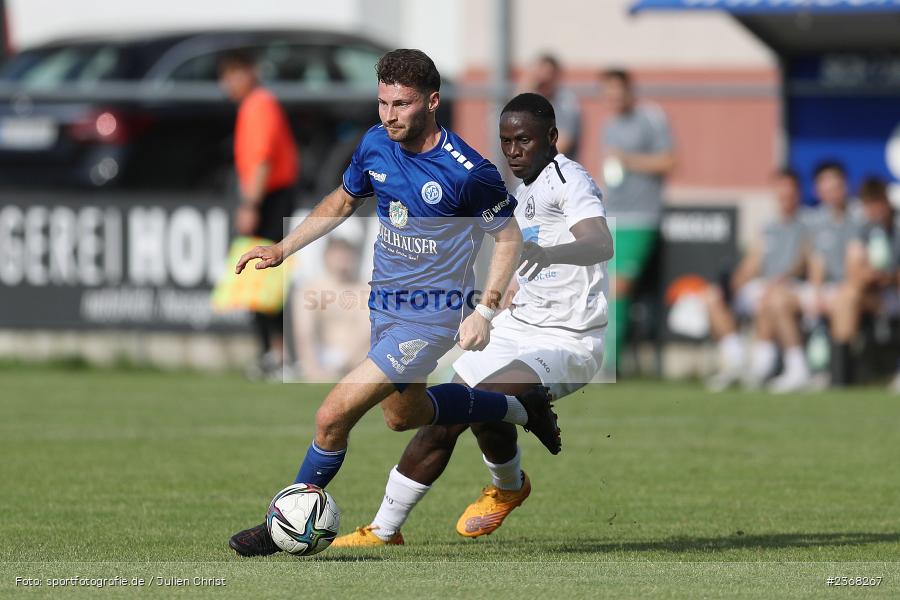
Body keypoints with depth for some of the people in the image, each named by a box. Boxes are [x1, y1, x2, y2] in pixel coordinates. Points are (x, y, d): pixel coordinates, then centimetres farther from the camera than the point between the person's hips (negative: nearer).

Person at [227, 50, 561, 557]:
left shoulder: (468, 172, -22)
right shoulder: (376, 145, -5)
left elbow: (509, 235, -8)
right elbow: (344, 201, 15)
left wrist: (485, 311, -15)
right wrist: (282, 249, 8)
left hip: (431, 318, -8)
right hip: (384, 306, 8)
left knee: (334, 416, -14)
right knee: (405, 413, 27)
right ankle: (521, 407, 45)